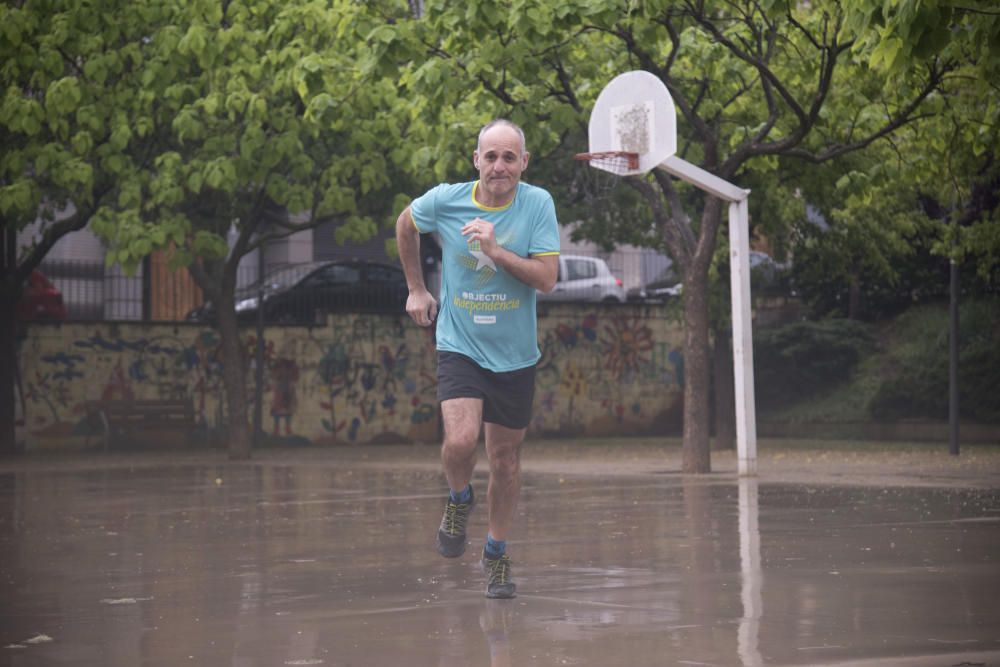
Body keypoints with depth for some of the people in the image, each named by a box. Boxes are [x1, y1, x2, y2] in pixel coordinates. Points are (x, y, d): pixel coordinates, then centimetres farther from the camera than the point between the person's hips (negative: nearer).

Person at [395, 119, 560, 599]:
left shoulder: (538, 204, -8)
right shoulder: (444, 201, -7)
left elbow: (547, 279, -14)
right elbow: (405, 225, 16)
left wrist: (495, 250, -25)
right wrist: (415, 287, 17)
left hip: (515, 355, 1)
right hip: (459, 346, -1)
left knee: (506, 459, 9)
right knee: (461, 441, -23)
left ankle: (496, 553, 29)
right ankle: (459, 500, 11)